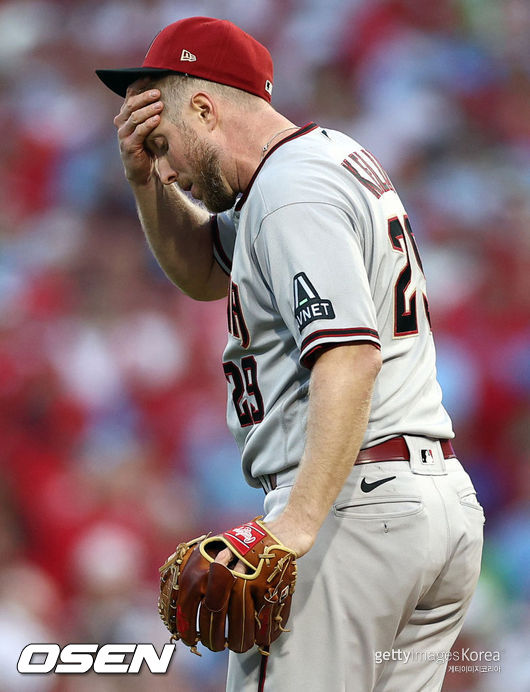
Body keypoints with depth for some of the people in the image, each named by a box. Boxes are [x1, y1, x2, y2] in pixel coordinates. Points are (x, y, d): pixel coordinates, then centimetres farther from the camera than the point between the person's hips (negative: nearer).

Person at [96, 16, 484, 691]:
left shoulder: (290, 191, -13)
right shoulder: (336, 154, 19)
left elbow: (352, 355, -26)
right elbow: (204, 271, 33)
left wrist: (296, 528, -35)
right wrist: (144, 179, 14)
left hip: (354, 504, -10)